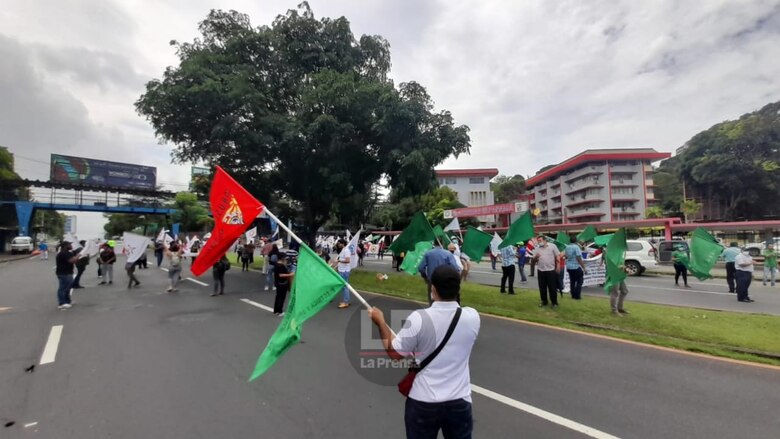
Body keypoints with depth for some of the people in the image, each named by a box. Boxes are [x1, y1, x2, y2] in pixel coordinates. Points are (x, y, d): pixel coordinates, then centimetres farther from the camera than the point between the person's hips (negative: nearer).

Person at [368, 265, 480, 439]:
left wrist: (380, 322, 3)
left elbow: (394, 353, -8)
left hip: (423, 402, -2)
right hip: (459, 402, 2)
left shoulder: (418, 318, -22)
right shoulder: (472, 317, -13)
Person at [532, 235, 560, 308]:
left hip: (551, 270, -3)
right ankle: (544, 301, 22)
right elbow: (533, 261, 9)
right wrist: (535, 257, -12)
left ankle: (554, 302, 15)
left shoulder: (552, 246, 0)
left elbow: (557, 257, 3)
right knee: (542, 287, 8)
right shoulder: (536, 249, 6)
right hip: (540, 271, 3)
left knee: (552, 287, 3)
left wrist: (558, 266, -4)